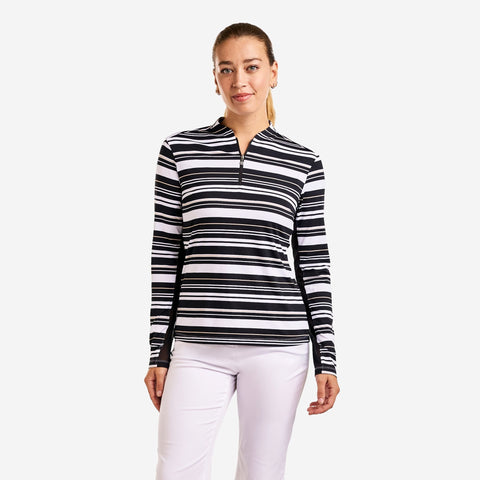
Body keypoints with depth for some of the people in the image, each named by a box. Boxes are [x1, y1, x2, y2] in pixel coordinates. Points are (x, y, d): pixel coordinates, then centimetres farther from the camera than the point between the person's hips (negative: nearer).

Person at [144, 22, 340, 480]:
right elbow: (165, 254, 6)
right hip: (198, 347, 0)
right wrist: (158, 352, 4)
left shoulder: (303, 163, 7)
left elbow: (313, 265, 8)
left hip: (278, 346, 0)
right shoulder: (180, 149, 5)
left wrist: (326, 360, 4)